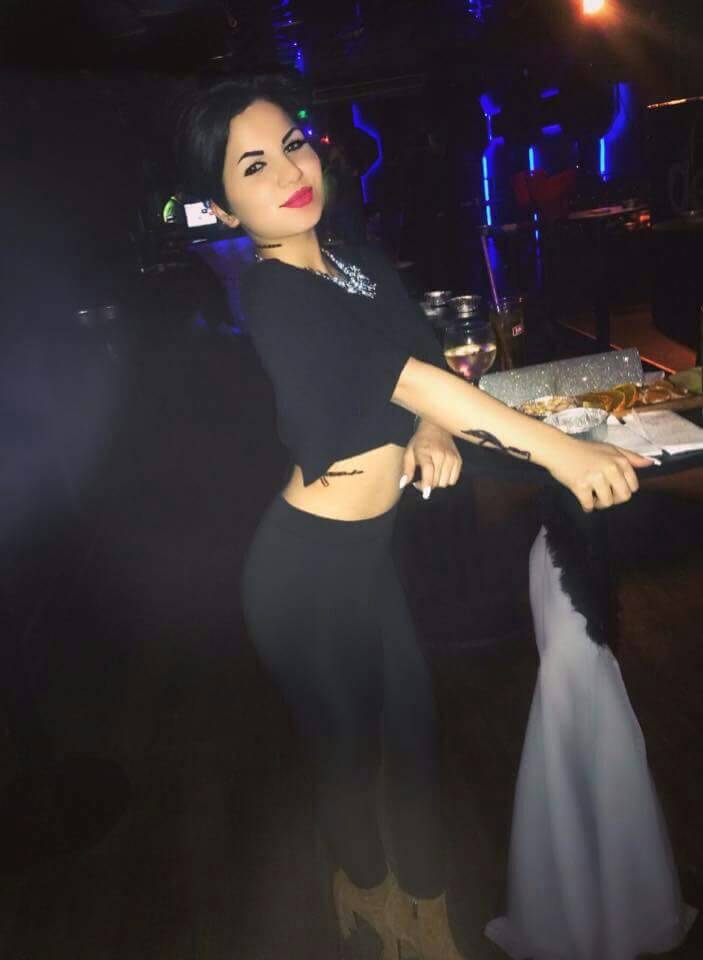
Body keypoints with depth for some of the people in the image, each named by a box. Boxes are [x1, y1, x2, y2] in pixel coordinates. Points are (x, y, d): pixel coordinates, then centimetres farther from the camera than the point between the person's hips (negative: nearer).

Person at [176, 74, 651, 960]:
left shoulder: (365, 271, 6)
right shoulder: (270, 296, -18)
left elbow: (425, 368, 7)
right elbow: (406, 375, -26)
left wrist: (433, 432, -15)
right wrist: (557, 449, -28)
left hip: (373, 551, 6)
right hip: (311, 567, -6)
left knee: (413, 729, 16)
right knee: (348, 749, 16)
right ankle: (366, 884, 47)